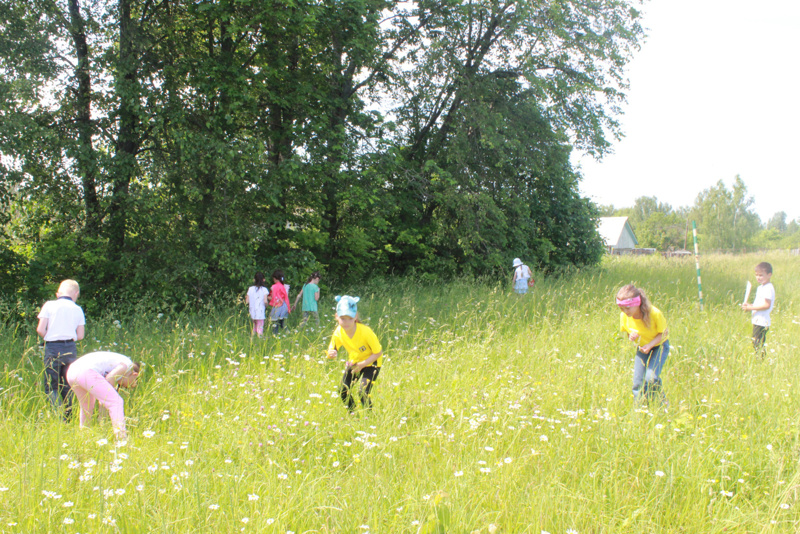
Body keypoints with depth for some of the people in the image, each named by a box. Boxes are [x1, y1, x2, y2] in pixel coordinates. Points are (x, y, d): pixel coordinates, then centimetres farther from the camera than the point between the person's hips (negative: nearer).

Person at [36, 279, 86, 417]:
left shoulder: (49, 305, -1)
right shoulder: (78, 309, 4)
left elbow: (40, 329, -6)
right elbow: (80, 335, 3)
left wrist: (48, 338, 13)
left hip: (53, 349, -2)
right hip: (71, 349, 3)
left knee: (50, 386, 2)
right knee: (67, 386, 12)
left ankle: (58, 409, -20)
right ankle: (67, 418, 10)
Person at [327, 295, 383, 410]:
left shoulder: (365, 332, -32)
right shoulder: (338, 332, -20)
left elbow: (378, 352, -22)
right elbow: (332, 351, -7)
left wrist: (362, 365, -30)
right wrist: (331, 354, -32)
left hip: (370, 363, -5)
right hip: (353, 362, 5)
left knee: (363, 391, -21)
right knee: (343, 391, -2)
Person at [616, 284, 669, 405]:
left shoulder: (655, 314, -31)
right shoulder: (624, 316, -19)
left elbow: (663, 333, -16)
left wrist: (650, 345, -32)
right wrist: (631, 336, -26)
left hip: (659, 346, -4)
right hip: (641, 348, 4)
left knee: (651, 378, -22)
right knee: (638, 382, -8)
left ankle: (662, 404, 2)